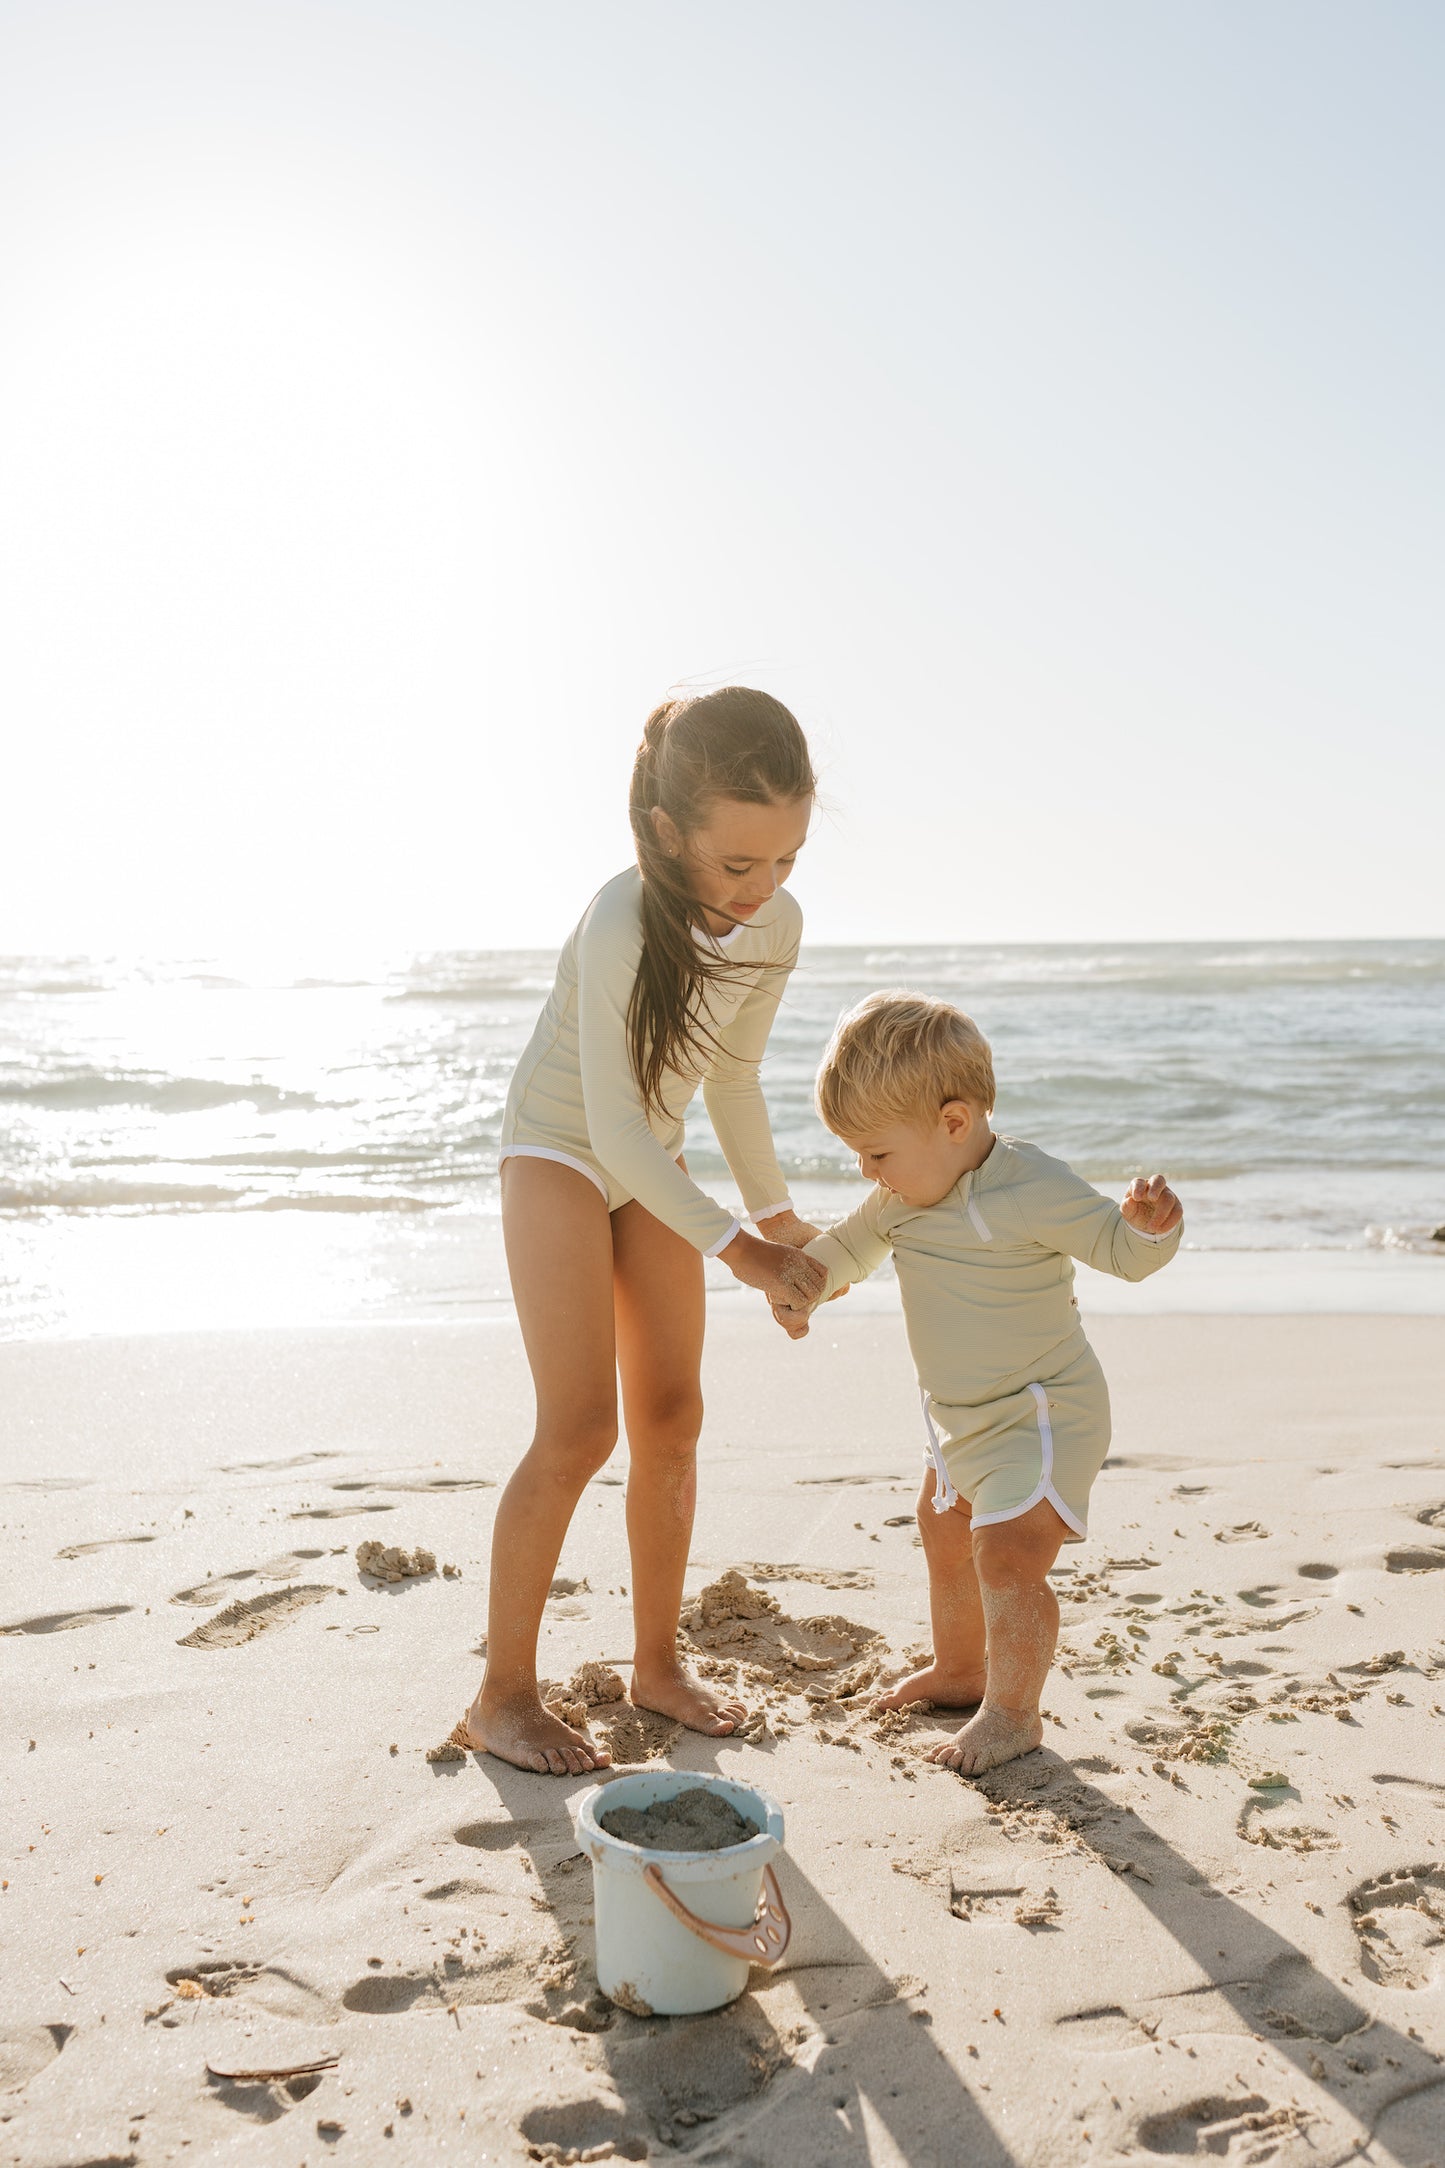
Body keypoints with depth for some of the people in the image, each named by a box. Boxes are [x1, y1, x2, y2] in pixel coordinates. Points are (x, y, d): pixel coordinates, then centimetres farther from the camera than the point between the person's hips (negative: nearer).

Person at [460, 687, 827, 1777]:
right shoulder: (622, 925, -32)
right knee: (579, 1428, -12)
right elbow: (614, 1122, -28)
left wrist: (779, 1211, 12)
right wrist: (734, 1247, -28)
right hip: (559, 1152, -6)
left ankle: (658, 1661, 22)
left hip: (652, 1166, 6)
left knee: (672, 1418, 6)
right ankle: (503, 1696, 3)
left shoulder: (777, 925, -11)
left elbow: (734, 1078, 4)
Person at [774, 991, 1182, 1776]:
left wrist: (1150, 1224, -43)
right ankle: (959, 1670, 47)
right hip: (960, 1418, 9)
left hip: (1043, 1413, -9)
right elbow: (853, 1243, 14)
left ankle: (1013, 1712, 7)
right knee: (944, 1537, 23)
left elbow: (1121, 1249, -22)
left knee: (1007, 1554, -15)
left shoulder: (1034, 1189, -27)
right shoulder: (904, 1195, -4)